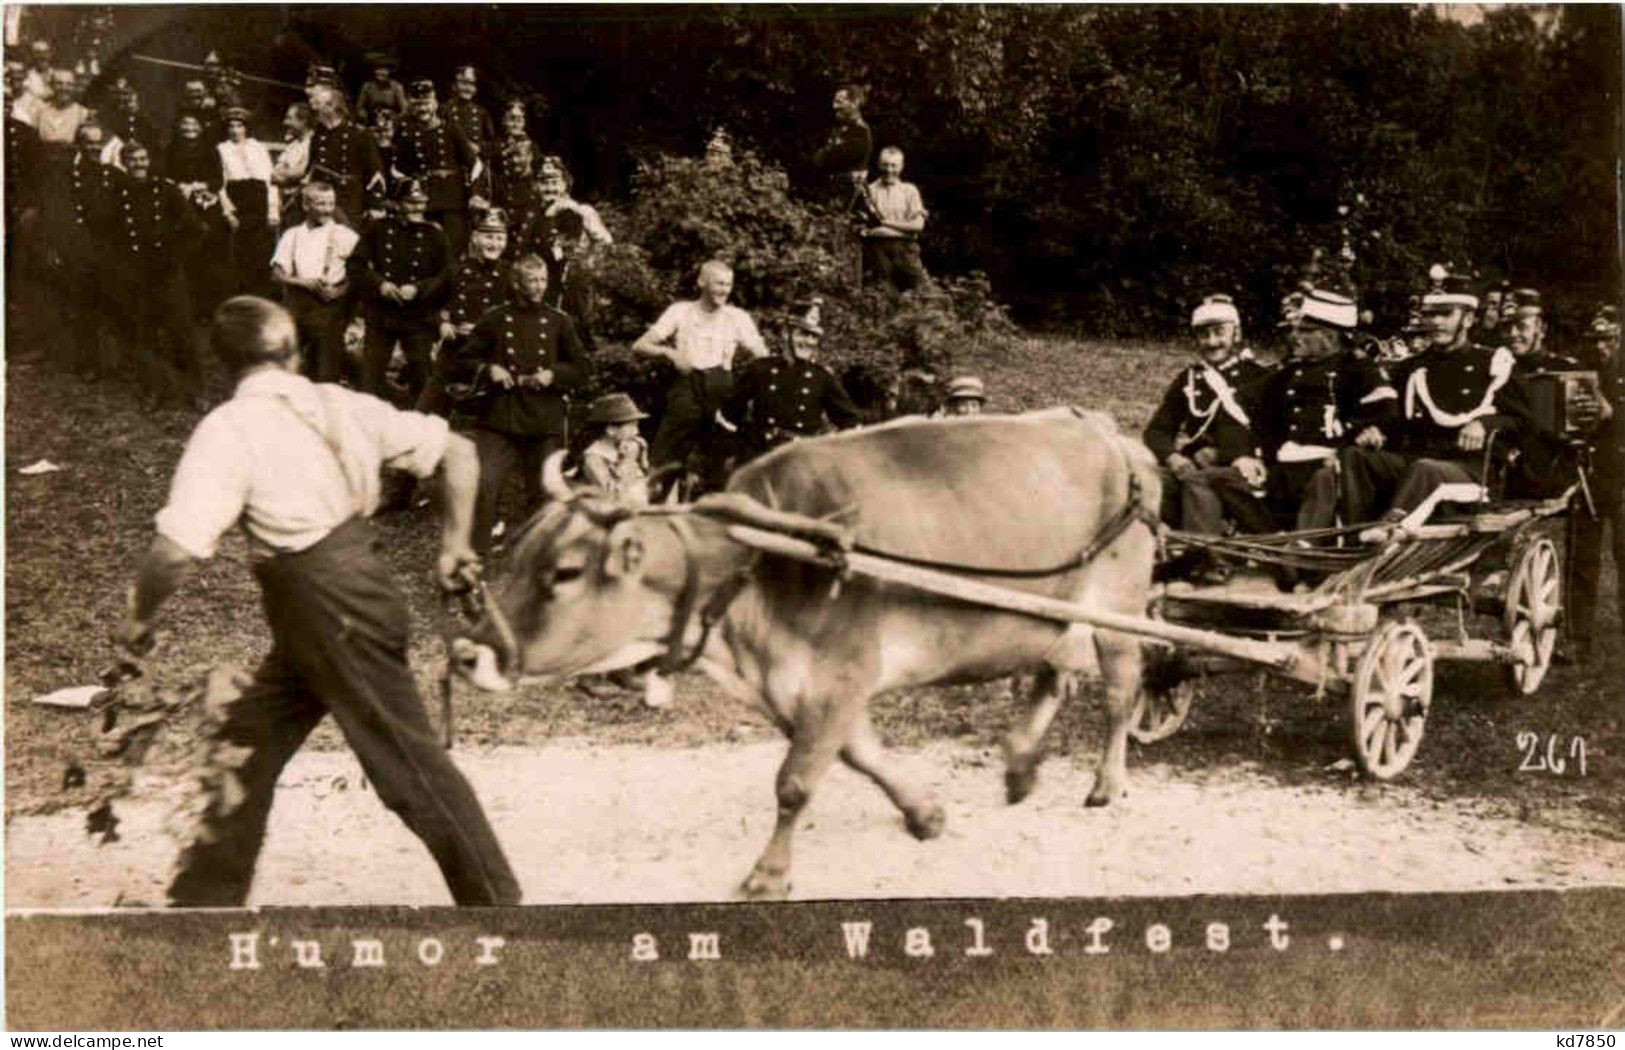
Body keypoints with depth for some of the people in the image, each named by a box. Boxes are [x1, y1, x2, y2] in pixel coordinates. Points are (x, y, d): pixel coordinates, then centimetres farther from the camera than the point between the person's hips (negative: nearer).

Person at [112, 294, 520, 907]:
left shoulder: (229, 430, -13)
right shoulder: (339, 405, 6)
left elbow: (176, 551, -22)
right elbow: (458, 453, 8)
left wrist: (140, 617, -3)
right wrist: (454, 546, 17)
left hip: (331, 613, -7)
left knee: (408, 765, 2)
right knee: (247, 748, 18)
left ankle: (497, 903, 13)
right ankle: (206, 899, 29)